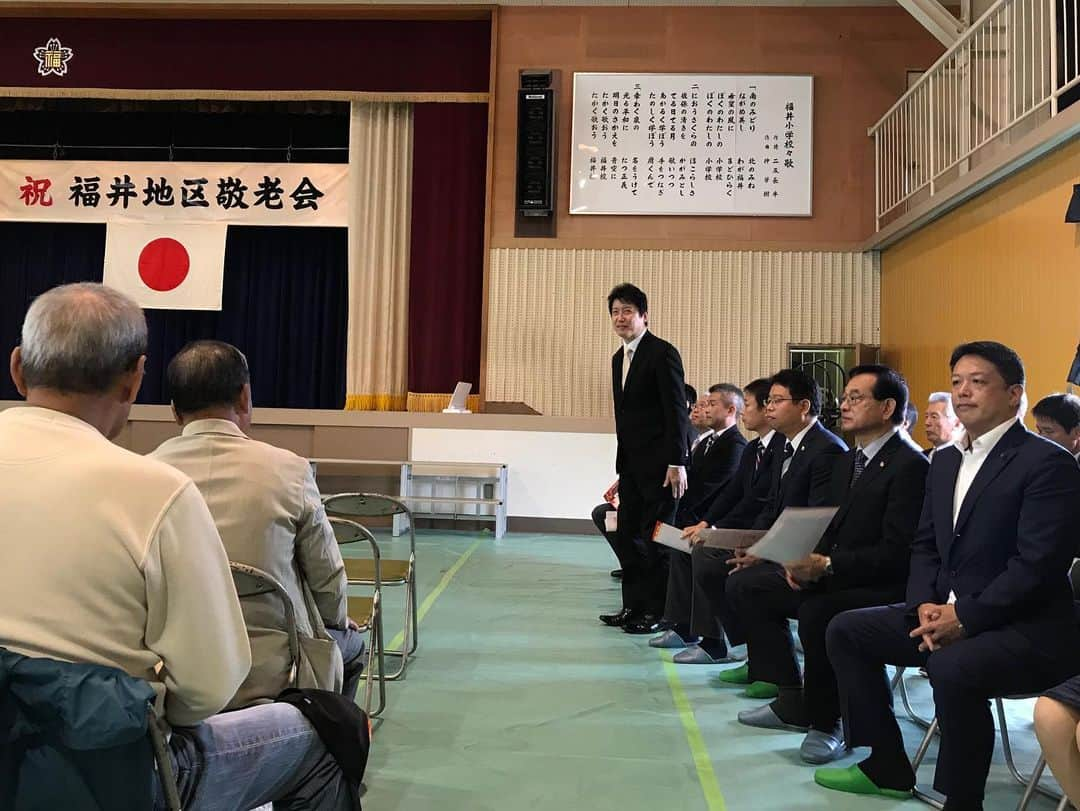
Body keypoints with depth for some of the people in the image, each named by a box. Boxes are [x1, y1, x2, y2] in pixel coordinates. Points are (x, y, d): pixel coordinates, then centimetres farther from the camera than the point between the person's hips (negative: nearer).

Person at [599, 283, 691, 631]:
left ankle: (658, 610, 9)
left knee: (656, 536, -2)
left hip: (659, 462, -8)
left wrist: (677, 463, -19)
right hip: (631, 463, 8)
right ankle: (634, 605, 20)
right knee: (627, 534, 9)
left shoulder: (663, 353, -10)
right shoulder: (619, 358, 15)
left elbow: (676, 410, -15)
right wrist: (622, 463, 16)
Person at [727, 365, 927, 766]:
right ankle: (793, 699, 5)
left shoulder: (910, 465, -15)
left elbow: (896, 552, -21)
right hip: (832, 577, 10)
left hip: (884, 585, -9)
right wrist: (808, 561, -5)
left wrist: (828, 565, -27)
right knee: (744, 585, 0)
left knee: (816, 612, -36)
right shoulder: (846, 461, 14)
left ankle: (826, 721, -10)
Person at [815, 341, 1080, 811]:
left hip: (1027, 627, -8)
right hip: (947, 613, 9)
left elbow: (1039, 564, -20)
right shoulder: (945, 461, 13)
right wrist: (925, 605, -5)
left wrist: (964, 618, -21)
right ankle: (886, 767, 14)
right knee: (846, 631, 4)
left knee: (951, 667, -36)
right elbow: (924, 546, 13)